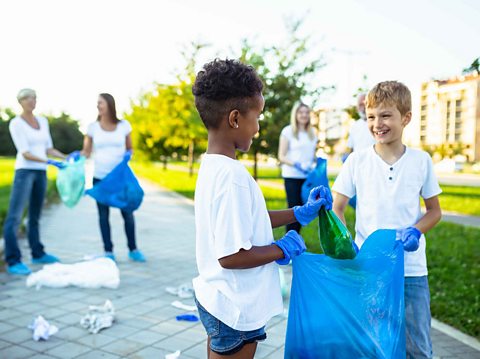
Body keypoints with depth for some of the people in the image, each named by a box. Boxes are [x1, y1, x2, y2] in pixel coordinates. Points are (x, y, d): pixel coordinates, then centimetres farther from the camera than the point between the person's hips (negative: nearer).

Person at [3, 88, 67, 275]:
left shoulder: (43, 121, 12)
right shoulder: (16, 123, -7)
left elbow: (48, 149, 15)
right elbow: (25, 153, -14)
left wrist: (67, 157, 0)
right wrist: (49, 162, -25)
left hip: (41, 173, 7)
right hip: (24, 171, -7)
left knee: (35, 215, 15)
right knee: (14, 217, -10)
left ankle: (37, 254, 25)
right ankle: (13, 261, -10)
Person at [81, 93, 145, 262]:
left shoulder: (124, 125, 1)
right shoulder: (93, 127, 2)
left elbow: (129, 149, 9)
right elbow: (87, 151, 4)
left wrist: (128, 155, -13)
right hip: (100, 177, 1)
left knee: (127, 213, 1)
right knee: (103, 215, 5)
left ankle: (133, 250, 16)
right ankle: (108, 251, 15)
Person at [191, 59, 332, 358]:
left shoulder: (212, 166, 1)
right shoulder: (232, 176, -28)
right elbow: (231, 256, -29)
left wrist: (299, 214, 11)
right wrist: (284, 249, -15)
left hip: (216, 300, 9)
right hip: (235, 310, -8)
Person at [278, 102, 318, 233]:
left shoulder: (312, 133, 14)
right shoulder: (288, 131, -1)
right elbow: (281, 156, -5)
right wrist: (296, 165, -19)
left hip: (308, 176, 5)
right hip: (292, 176, -5)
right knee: (294, 209, -3)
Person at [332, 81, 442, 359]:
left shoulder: (422, 160, -2)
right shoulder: (357, 161, -4)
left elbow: (434, 211, 8)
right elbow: (337, 209, -2)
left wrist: (415, 231, -12)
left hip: (412, 270, 1)